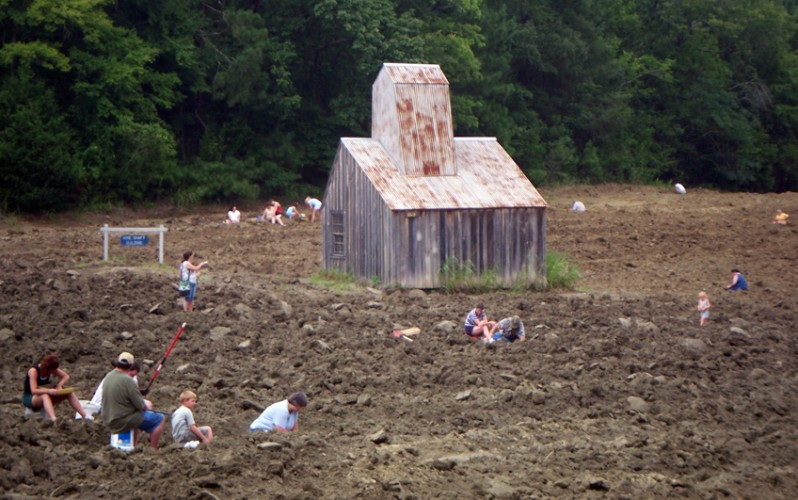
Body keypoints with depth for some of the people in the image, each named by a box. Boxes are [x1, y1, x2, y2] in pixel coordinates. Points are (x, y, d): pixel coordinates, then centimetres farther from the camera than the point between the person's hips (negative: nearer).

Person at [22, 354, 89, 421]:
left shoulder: (52, 368, -6)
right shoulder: (33, 371, -25)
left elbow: (66, 377, 2)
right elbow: (33, 391, -33)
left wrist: (59, 386, -17)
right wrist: (48, 391, -47)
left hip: (45, 395, 7)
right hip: (29, 398, -7)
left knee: (69, 393, -11)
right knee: (45, 395, -41)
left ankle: (84, 415, -15)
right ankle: (53, 420, -62)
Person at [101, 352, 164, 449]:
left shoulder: (108, 376, 4)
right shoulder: (127, 380, -22)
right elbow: (140, 405, -18)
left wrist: (144, 402, 13)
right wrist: (147, 406, 5)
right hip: (123, 421, -9)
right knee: (159, 419, 2)